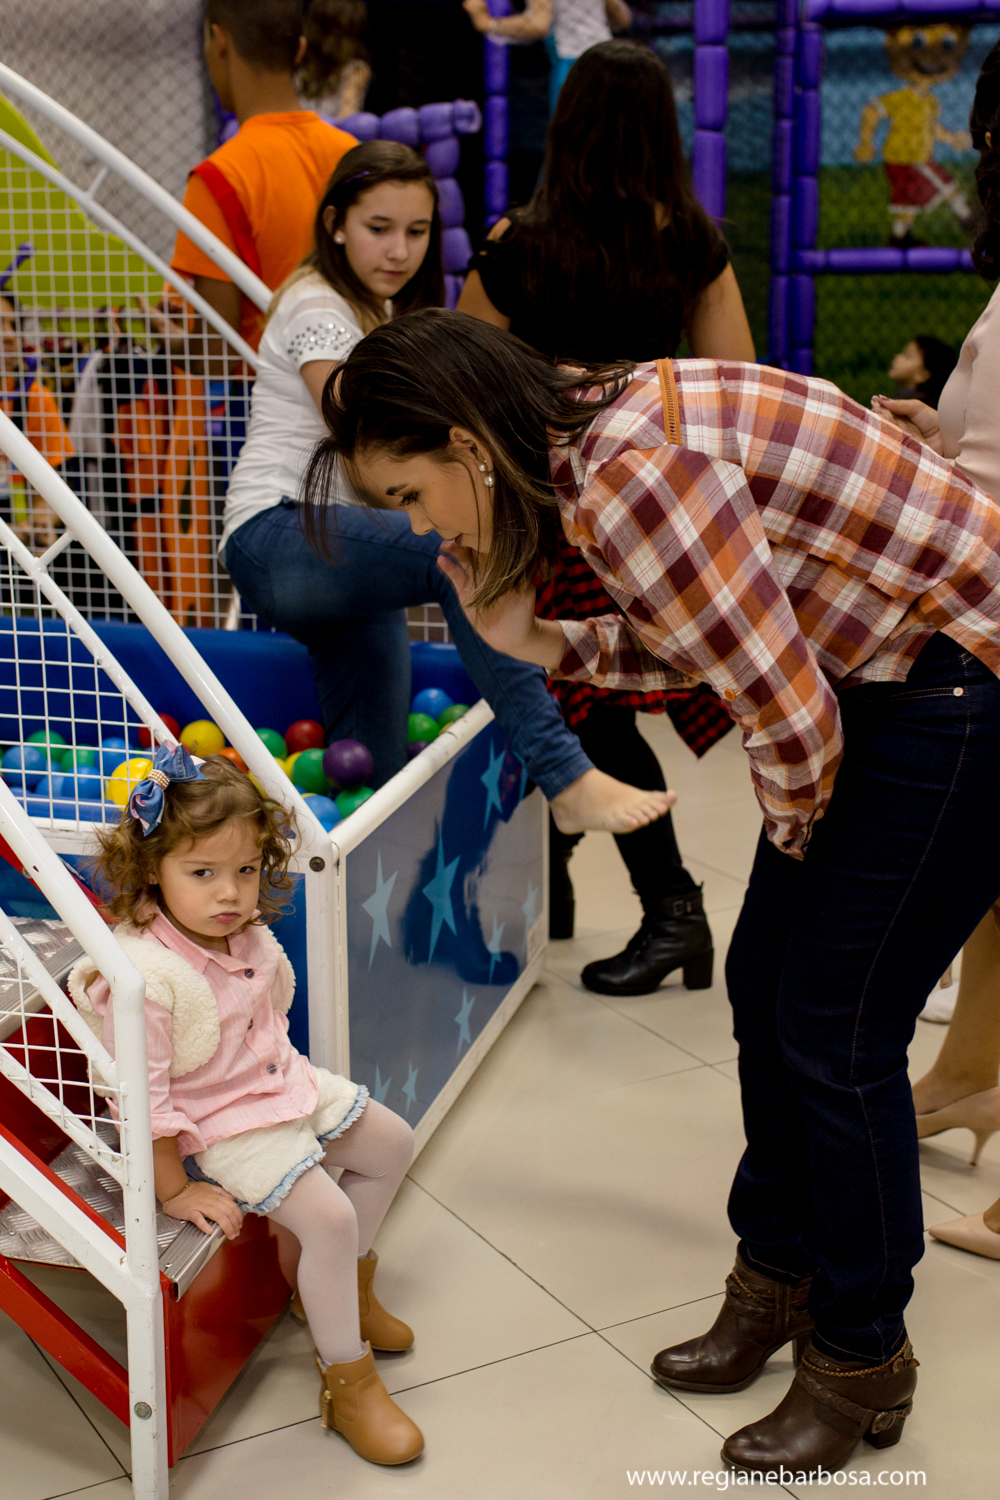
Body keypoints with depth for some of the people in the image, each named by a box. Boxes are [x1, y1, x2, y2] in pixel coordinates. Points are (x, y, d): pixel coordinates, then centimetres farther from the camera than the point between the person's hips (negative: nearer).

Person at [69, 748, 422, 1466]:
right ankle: (348, 1382, 0)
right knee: (328, 1216, -18)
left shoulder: (250, 935, -8)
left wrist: (287, 1077, 17)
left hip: (281, 1083, 9)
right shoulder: (146, 975, -34)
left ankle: (347, 1286, 36)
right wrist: (174, 1190, -20)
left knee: (391, 1143, 16)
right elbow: (145, 1095, -27)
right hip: (216, 1123, -9)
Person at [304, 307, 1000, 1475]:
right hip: (883, 674, 10)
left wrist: (794, 833, -5)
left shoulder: (627, 471, -28)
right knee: (764, 986, 14)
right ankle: (778, 1279, 35)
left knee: (836, 1028, -2)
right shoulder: (595, 434, 3)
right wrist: (540, 643, -1)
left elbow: (789, 713, -25)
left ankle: (862, 1365, 19)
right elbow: (694, 634, 12)